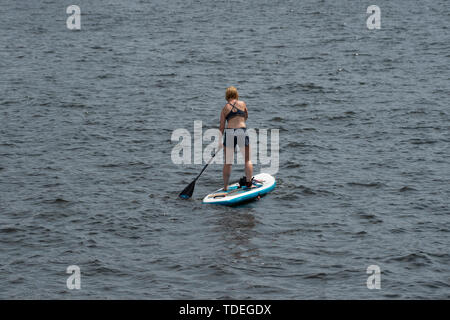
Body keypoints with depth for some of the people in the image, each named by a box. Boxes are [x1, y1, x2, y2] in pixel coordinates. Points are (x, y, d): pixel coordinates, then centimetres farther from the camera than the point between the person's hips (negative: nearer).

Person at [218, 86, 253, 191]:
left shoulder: (225, 108, 5)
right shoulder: (242, 104, 7)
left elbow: (221, 126, 6)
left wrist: (219, 141, 13)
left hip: (229, 133, 1)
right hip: (242, 132, -1)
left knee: (227, 162, 9)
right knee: (247, 159, 12)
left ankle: (225, 187, 10)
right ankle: (249, 182, 5)